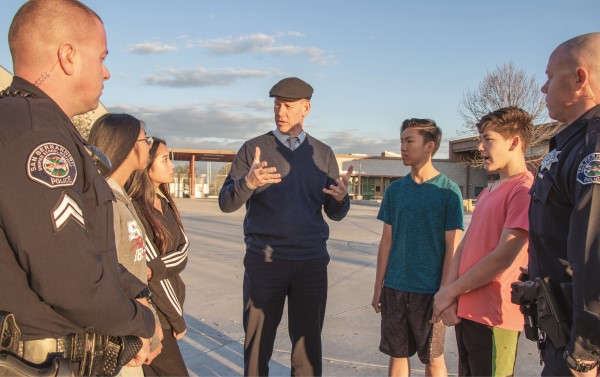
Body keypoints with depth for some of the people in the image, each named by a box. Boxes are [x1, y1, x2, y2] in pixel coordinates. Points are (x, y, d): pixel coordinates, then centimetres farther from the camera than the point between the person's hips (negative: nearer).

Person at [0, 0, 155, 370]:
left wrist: (137, 294, 3)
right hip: (51, 359, -9)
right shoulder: (34, 135, -23)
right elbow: (69, 278, -27)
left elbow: (87, 243, 14)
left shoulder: (45, 130, 10)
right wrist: (142, 322, -11)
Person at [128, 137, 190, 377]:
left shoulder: (165, 203, 6)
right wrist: (178, 319, -11)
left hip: (169, 303, 7)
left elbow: (184, 248, -4)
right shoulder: (133, 210, -19)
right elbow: (154, 271, -18)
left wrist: (155, 268, -25)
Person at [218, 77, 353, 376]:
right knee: (257, 343, 7)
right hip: (264, 261, -1)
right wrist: (248, 182, -26)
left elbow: (335, 214, 6)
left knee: (308, 344, 7)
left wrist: (341, 198, -17)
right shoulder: (253, 149, 2)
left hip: (312, 262, 1)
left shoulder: (323, 154, 7)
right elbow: (226, 203, -6)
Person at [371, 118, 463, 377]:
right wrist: (378, 288, 6)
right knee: (397, 354, 13)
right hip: (395, 288, 4)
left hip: (430, 291, -3)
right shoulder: (395, 190, 5)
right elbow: (386, 241, 7)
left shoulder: (448, 191, -6)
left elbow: (452, 247, -7)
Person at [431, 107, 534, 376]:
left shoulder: (525, 190, -15)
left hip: (494, 317, -8)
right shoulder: (487, 192, 15)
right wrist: (450, 293, -5)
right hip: (465, 311, 8)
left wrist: (450, 292, -13)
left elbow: (504, 256, -21)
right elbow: (464, 246, 10)